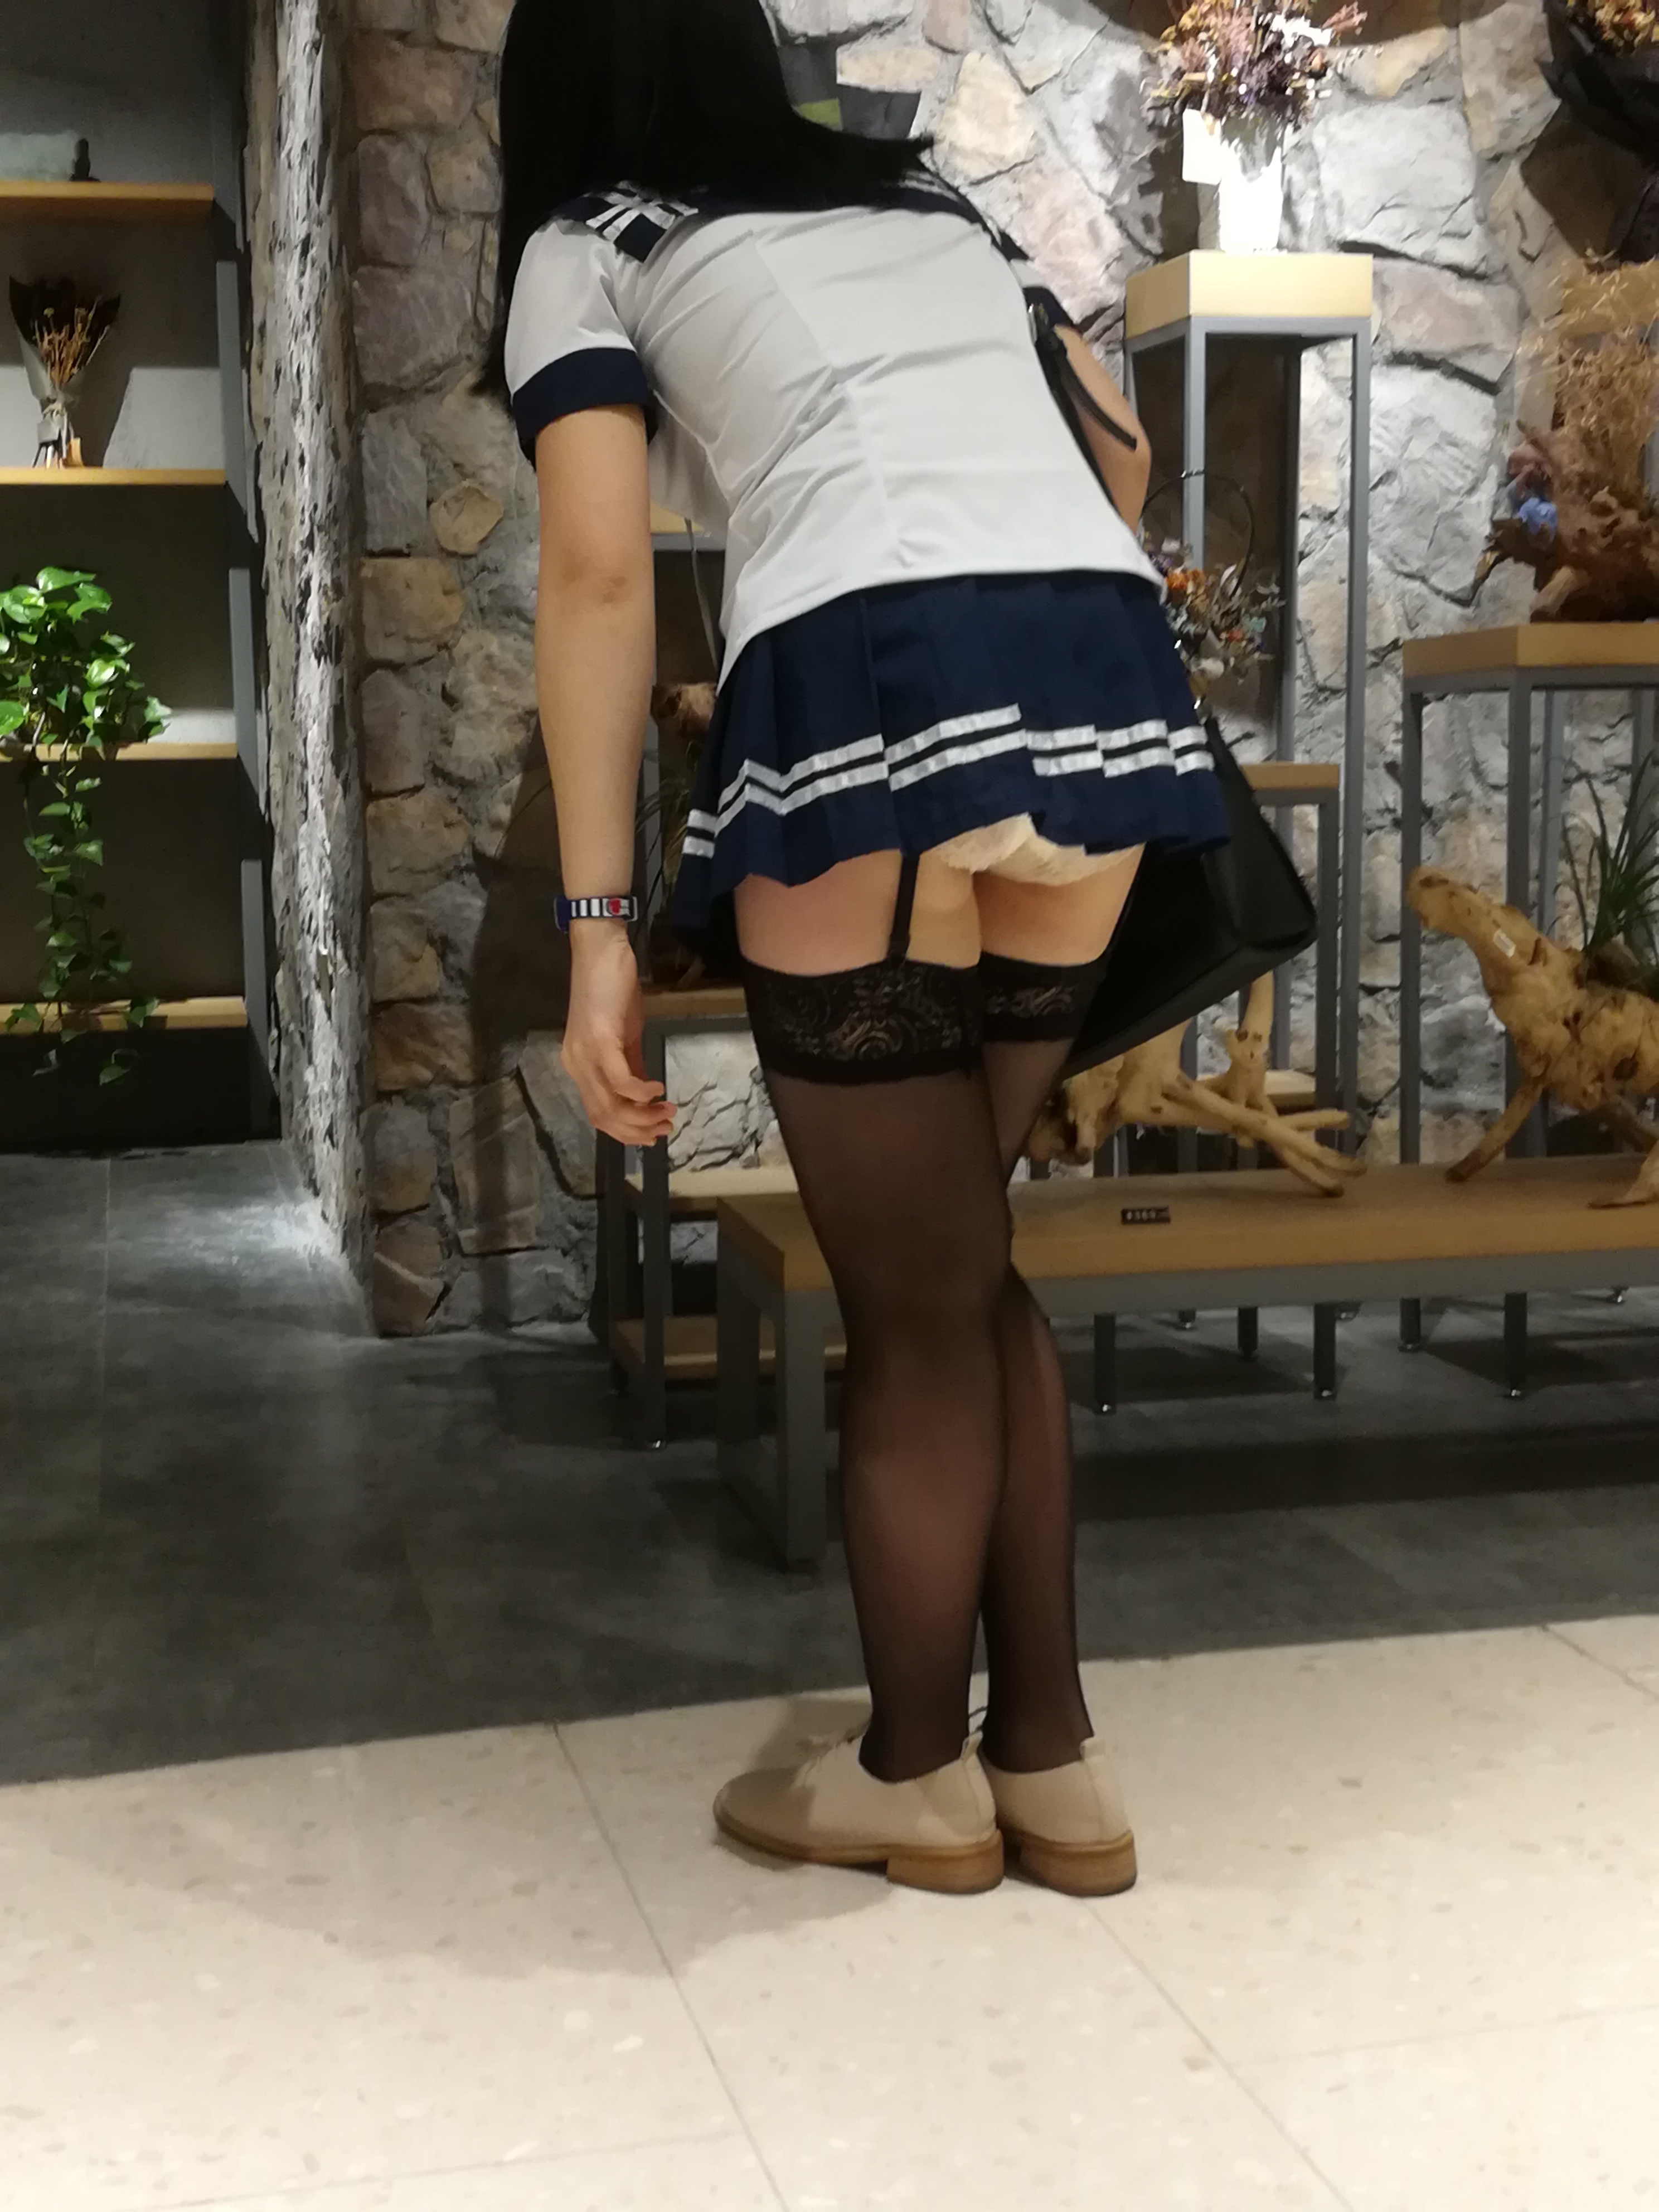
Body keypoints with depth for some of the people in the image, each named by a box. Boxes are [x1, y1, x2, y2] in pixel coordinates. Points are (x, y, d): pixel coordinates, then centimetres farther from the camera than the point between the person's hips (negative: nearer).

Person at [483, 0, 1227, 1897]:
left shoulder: (587, 247, 15)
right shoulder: (936, 205, 31)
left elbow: (599, 571, 0)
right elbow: (1121, 458, 34)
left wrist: (597, 924, -3)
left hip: (871, 698, -5)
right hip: (1111, 683, 6)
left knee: (916, 1299, 8)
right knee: (961, 1253, 20)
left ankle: (915, 1776, 26)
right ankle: (1050, 1761, 26)